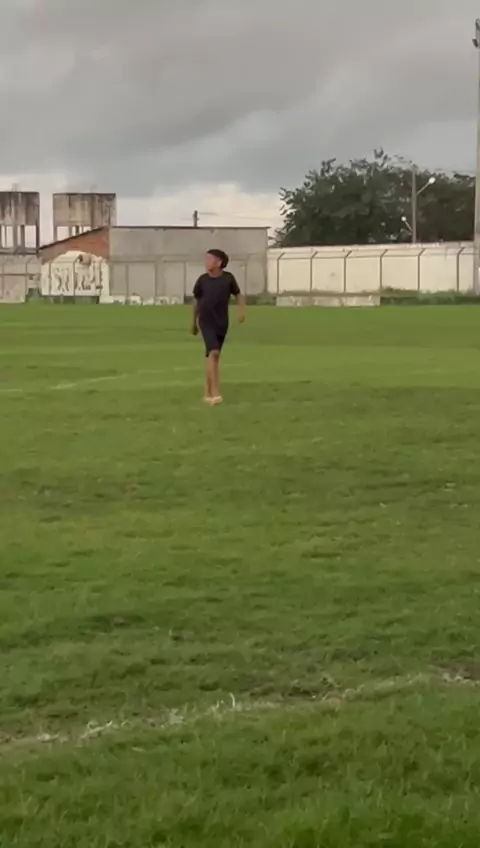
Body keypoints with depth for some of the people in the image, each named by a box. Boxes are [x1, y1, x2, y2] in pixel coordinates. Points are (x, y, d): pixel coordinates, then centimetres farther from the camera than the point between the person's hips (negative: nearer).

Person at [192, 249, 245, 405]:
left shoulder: (228, 278, -4)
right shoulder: (202, 280, -3)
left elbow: (238, 295, 10)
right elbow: (196, 301, 11)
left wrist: (242, 310, -9)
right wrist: (194, 323, 19)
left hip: (222, 323, 2)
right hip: (206, 322, -2)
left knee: (215, 356, 9)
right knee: (213, 353, -19)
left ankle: (208, 392, 22)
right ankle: (215, 393, -23)